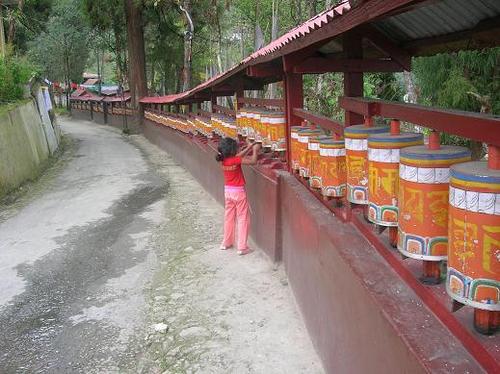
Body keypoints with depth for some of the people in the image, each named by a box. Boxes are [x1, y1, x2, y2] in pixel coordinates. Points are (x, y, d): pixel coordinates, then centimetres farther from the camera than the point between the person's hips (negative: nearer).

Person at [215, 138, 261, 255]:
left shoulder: (223, 160, -3)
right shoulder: (236, 160, -23)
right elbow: (253, 161, -20)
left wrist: (249, 148, 10)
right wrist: (255, 150, -5)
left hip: (228, 191, 7)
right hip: (238, 192, -6)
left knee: (229, 217, 18)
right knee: (243, 219, 3)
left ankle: (226, 243, 30)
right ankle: (242, 247, 4)